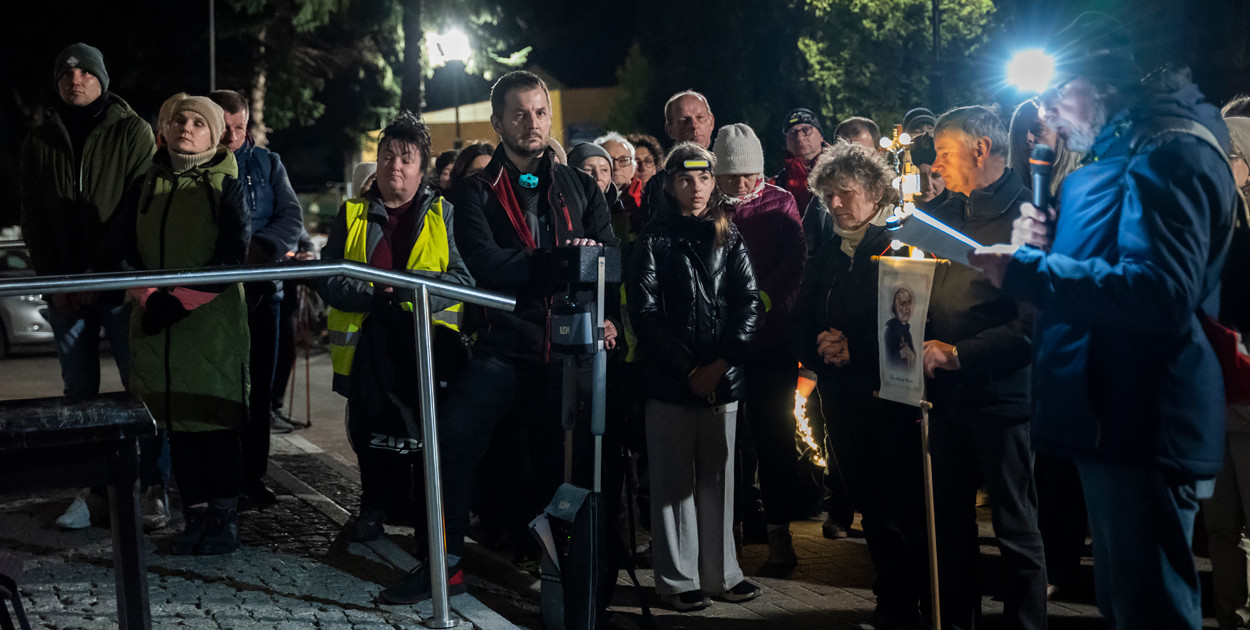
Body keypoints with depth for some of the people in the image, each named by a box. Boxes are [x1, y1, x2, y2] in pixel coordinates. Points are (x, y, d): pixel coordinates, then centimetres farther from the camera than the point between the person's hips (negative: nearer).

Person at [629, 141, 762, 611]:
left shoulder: (728, 238, 10)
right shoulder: (655, 239, 1)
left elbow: (749, 303, 4)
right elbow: (645, 312, -6)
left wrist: (720, 364, -8)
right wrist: (689, 370, -11)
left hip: (722, 378, 3)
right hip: (670, 379, -3)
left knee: (717, 477, 9)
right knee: (675, 480, 3)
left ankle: (720, 572, 20)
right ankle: (678, 578, 12)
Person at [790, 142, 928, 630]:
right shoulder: (825, 257, 14)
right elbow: (799, 330, 13)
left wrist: (855, 350, -16)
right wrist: (820, 349, -8)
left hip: (894, 400, -6)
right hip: (843, 403, 6)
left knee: (910, 511, -5)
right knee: (874, 512, 12)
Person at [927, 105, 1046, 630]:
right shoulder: (946, 215, 14)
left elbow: (1033, 324, -18)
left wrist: (958, 354, -19)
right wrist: (918, 341, 3)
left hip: (1001, 395, -7)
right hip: (946, 394, 8)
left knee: (1015, 528, 1)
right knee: (950, 522, 15)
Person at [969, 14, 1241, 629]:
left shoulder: (1167, 155, -15)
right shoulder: (1113, 157, 18)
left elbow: (1157, 292, -27)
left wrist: (1027, 269, -25)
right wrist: (1046, 239, 7)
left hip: (1143, 427, -11)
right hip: (1112, 418, 11)